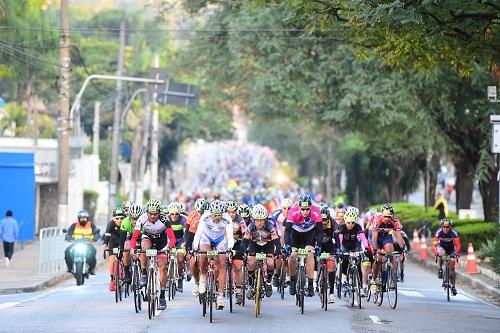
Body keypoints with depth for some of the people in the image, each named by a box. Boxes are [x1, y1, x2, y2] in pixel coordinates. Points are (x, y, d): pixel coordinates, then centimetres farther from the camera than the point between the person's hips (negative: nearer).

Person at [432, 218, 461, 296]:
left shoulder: (454, 233, -29)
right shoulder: (439, 232, -28)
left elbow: (458, 245, -32)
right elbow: (434, 244, -33)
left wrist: (456, 252, -51)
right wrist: (435, 252, -51)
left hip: (451, 249, 0)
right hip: (441, 247, 0)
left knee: (452, 268, -8)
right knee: (441, 253, -37)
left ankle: (453, 286, -1)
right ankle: (440, 269, -14)